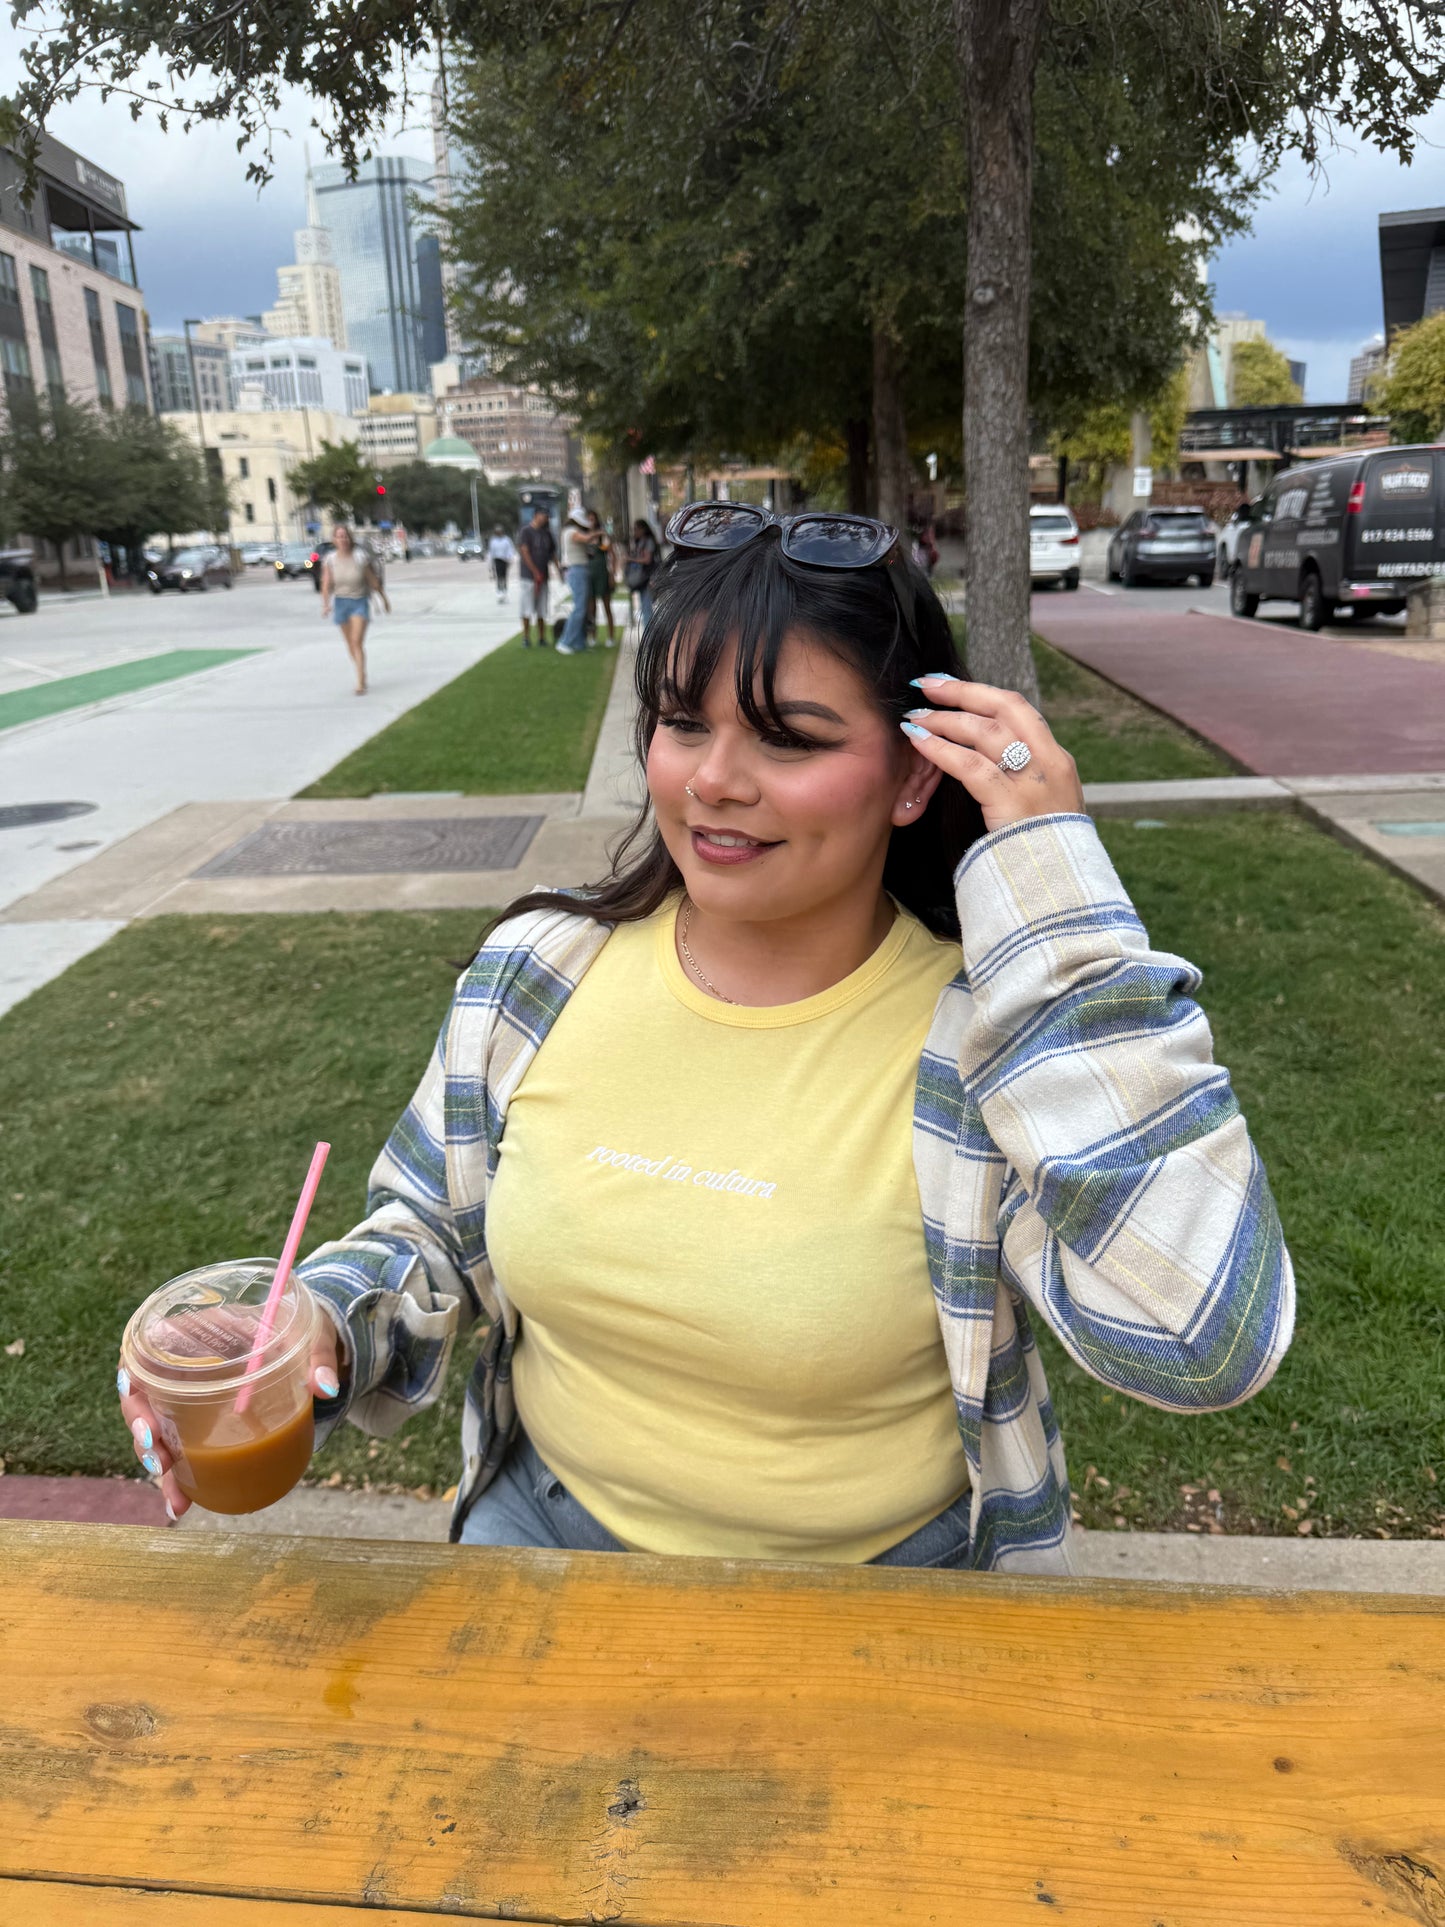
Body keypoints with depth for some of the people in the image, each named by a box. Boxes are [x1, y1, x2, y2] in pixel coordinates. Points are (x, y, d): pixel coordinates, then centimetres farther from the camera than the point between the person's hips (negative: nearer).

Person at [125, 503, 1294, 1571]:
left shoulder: (982, 1038, -18)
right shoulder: (538, 969, -6)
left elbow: (1204, 1347, -30)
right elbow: (435, 1230, 9)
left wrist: (1063, 909, -31)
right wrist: (316, 1335, -14)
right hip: (551, 1525, 1)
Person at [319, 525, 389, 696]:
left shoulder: (360, 558, -12)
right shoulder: (330, 560, -6)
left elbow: (373, 580, -3)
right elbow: (326, 585, -10)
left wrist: (384, 599, 7)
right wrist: (326, 604, -25)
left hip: (360, 601, -3)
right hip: (341, 602, 3)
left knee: (357, 642, -15)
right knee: (350, 643, 13)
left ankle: (360, 683, -17)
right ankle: (362, 676, 33)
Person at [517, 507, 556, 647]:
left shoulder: (547, 533, 13)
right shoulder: (526, 532, -5)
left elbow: (553, 554, 18)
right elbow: (524, 552, -10)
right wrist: (536, 572, -13)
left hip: (543, 576, 5)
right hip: (529, 576, -5)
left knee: (542, 610, 7)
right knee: (527, 609, -4)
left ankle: (541, 638, 12)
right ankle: (526, 638, 3)